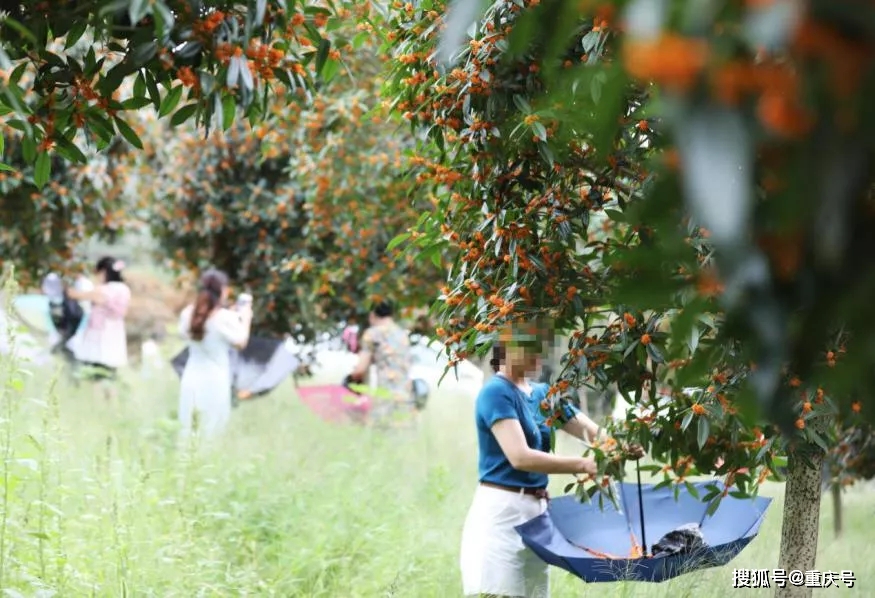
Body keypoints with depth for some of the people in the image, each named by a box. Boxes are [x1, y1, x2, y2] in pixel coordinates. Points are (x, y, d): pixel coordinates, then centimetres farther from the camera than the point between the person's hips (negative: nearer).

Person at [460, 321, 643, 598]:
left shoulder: (543, 394, 13)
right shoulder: (496, 392, -12)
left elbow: (595, 432, 6)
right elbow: (520, 456, -22)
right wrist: (583, 465, -25)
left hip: (537, 511, 9)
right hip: (502, 512, -9)